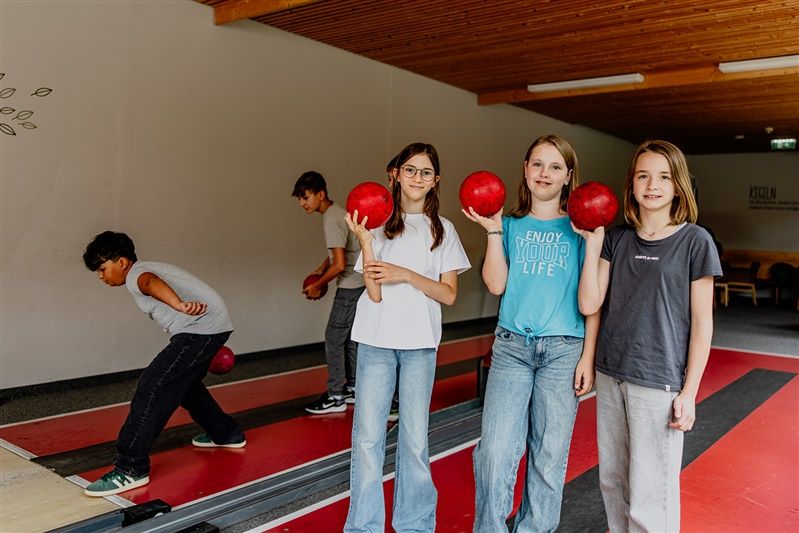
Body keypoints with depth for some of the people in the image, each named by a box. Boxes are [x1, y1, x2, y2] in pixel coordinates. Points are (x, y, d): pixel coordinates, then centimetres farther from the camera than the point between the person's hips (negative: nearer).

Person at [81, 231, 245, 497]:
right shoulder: (148, 269, 23)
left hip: (201, 328, -11)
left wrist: (179, 305, -58)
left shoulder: (136, 275, -8)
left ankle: (130, 469, -12)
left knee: (152, 388, -13)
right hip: (214, 325, 11)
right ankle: (226, 434, 42)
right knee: (184, 384, 27)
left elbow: (153, 284, -34)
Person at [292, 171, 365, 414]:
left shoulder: (331, 219, -19)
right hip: (358, 284, 10)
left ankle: (335, 397, 4)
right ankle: (352, 389, 25)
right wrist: (320, 270, 11)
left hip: (351, 287, -10)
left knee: (334, 338, -3)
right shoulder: (335, 212, 11)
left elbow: (339, 265, -23)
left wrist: (317, 286, -10)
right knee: (350, 337, 15)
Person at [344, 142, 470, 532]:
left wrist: (406, 275, -13)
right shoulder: (380, 225, 4)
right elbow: (375, 293, -5)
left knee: (414, 439, 4)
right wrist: (365, 240, -15)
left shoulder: (443, 230, 7)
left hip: (420, 343, 0)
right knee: (367, 437, -1)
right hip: (376, 340, 0)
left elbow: (448, 294, 1)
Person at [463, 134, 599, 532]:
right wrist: (493, 230, -5)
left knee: (549, 455, 7)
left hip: (563, 350, -1)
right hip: (511, 346, 1)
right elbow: (496, 285, -1)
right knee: (495, 450, -6)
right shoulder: (512, 225, 10)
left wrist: (588, 357, -4)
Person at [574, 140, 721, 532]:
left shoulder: (695, 241, -4)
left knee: (649, 499, 1)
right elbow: (589, 304, -1)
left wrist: (689, 392, -6)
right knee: (613, 481, 16)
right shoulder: (617, 239, 7)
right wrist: (593, 242, -5)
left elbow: (701, 322, -3)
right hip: (610, 375, 5)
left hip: (658, 382, -4)